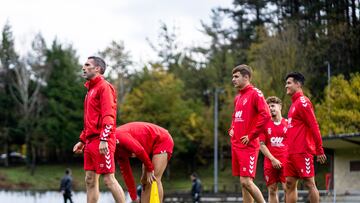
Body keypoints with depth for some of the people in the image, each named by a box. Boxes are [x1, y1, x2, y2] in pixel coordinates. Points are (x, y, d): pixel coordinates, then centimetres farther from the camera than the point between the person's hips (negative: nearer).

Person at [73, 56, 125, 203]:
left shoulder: (104, 87, -5)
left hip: (102, 142, -9)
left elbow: (108, 116, -16)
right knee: (90, 180, 6)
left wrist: (104, 139, -24)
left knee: (109, 179, -9)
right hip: (90, 141, 9)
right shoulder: (90, 89, 22)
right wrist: (82, 140, 23)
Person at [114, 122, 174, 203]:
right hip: (151, 148, 10)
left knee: (154, 179, -19)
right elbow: (126, 172, 7)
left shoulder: (118, 136, -24)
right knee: (144, 181, 6)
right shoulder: (117, 151, 5)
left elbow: (139, 150, -31)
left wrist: (150, 169, -16)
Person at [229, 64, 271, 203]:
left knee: (246, 181, -13)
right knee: (243, 183, 8)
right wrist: (232, 129, 15)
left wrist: (251, 135, -18)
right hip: (236, 145, 8)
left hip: (248, 146, -8)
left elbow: (265, 115, -21)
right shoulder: (237, 98, 17)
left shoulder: (255, 94, -8)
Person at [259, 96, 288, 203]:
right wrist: (273, 159, -8)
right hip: (270, 163, 1)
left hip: (285, 162, -1)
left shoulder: (287, 124, 5)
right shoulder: (265, 125, 5)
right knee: (272, 190, 4)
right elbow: (262, 145, 2)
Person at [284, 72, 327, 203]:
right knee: (290, 184, 6)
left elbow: (314, 127, -14)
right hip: (292, 152, 9)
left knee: (309, 183, -5)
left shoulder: (303, 102, -9)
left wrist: (319, 151, -17)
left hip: (302, 152, -9)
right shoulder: (294, 103, 19)